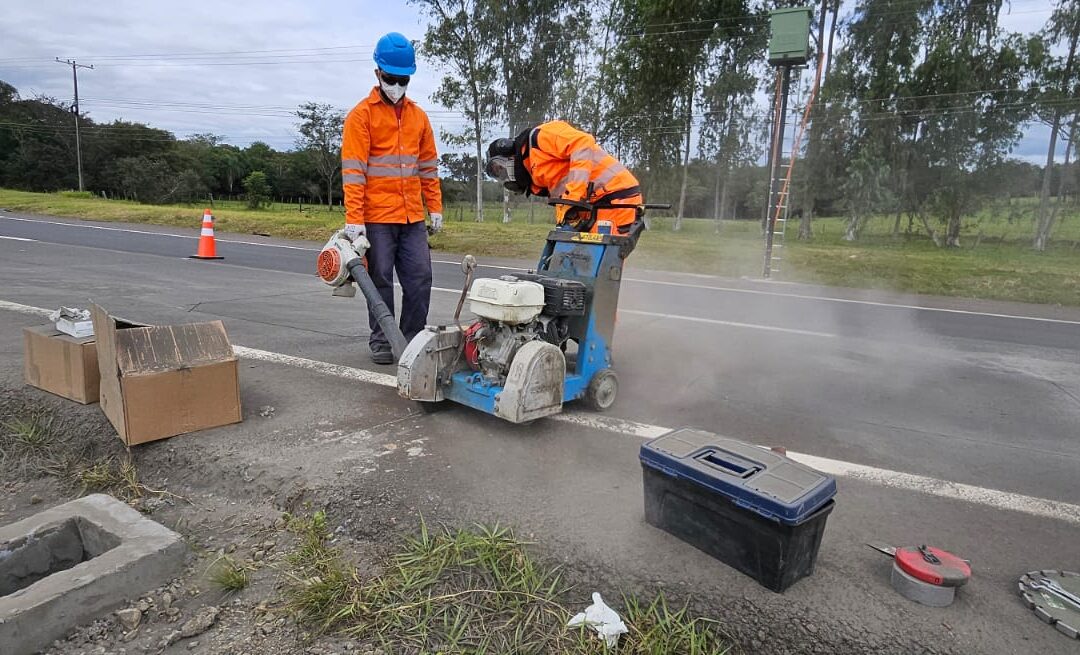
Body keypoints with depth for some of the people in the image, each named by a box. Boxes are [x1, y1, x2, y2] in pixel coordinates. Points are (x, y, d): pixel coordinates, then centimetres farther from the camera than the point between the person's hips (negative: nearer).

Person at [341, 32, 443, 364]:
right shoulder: (361, 115, -2)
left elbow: (428, 166, 17)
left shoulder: (418, 115, 14)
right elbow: (353, 171, -9)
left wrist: (435, 207, 11)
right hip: (377, 217, -4)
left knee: (420, 278, 4)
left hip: (413, 217, 5)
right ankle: (380, 340, 15)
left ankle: (413, 337, 17)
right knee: (381, 280, 2)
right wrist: (353, 218, -15)